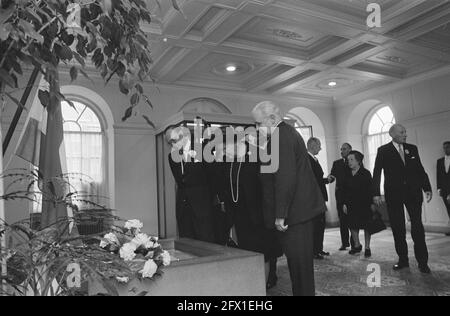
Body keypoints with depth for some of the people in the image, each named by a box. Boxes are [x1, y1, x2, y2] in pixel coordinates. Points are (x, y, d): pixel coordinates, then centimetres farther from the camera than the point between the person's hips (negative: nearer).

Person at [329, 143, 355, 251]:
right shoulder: (336, 163, 15)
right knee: (342, 220, 4)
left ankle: (354, 243, 6)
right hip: (340, 195, 3)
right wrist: (329, 178, -17)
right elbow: (332, 176, 6)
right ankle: (344, 243, 11)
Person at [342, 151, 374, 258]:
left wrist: (371, 203, -12)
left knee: (366, 225, 3)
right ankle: (357, 245, 21)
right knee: (352, 225, 5)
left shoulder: (366, 173, -5)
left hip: (364, 204, -3)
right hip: (351, 204, 4)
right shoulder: (347, 175, 5)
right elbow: (344, 190, 7)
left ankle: (367, 247, 14)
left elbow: (370, 189, -7)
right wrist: (344, 203, 2)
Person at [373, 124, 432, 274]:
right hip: (394, 194, -2)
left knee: (417, 227, 0)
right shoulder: (383, 151, 0)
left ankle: (422, 262, 8)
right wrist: (376, 194, -9)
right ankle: (403, 260, 17)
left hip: (413, 193, 2)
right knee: (398, 229, 5)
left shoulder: (412, 149, 9)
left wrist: (427, 188, 0)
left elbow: (420, 170, 10)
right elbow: (377, 173, -2)